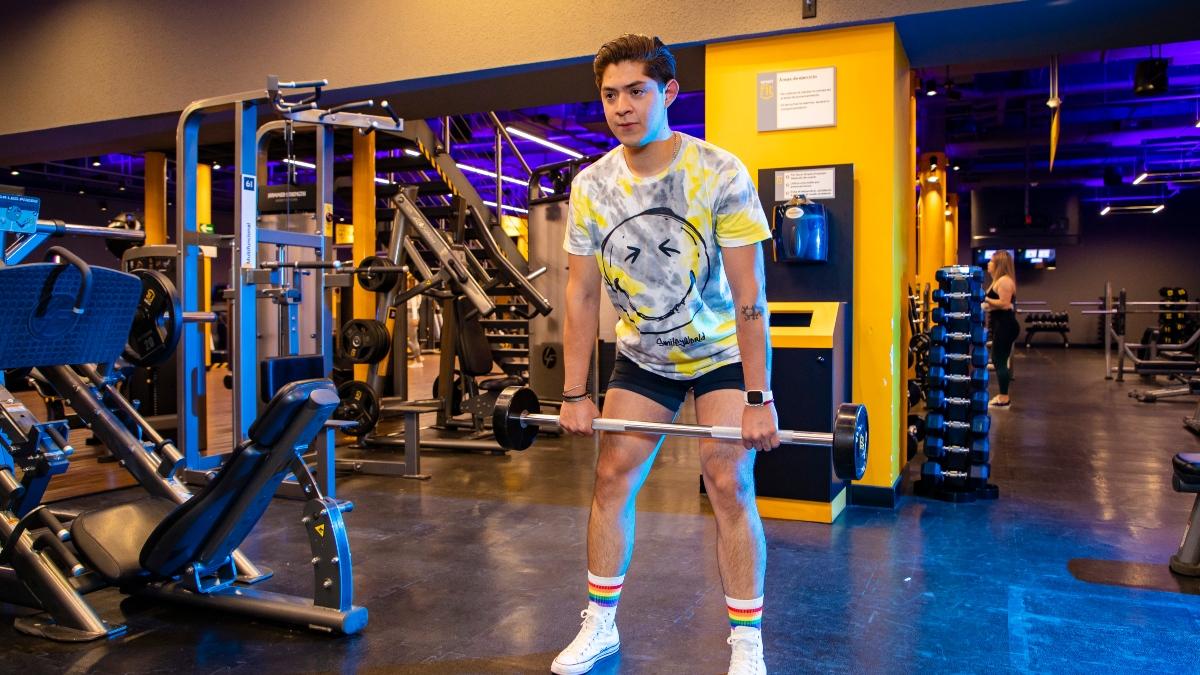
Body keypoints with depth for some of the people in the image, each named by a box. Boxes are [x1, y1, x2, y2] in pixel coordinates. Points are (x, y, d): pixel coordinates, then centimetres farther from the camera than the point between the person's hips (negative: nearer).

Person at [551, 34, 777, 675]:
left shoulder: (720, 174, -21)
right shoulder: (590, 186, -10)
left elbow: (750, 294, -21)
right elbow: (581, 296, -6)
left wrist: (759, 399, -23)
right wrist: (575, 395, -7)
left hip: (722, 351, -3)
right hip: (643, 355, 4)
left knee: (728, 483, -10)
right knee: (612, 478, 2)